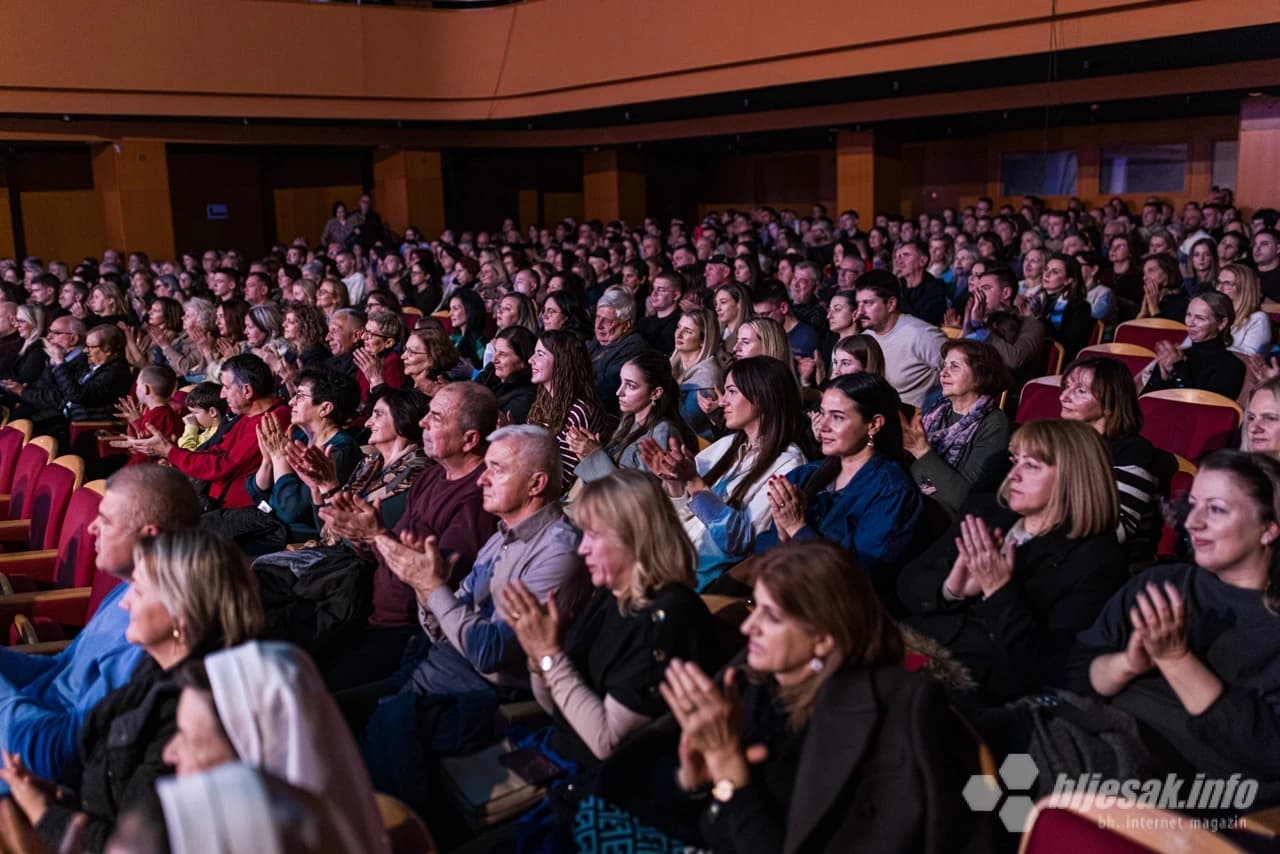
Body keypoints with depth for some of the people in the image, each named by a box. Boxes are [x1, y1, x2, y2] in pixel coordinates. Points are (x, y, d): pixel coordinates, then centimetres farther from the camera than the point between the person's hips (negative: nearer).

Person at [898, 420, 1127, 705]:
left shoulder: (1097, 562, -7)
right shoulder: (985, 511, 12)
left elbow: (1049, 672, -15)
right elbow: (906, 585, 10)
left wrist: (999, 591, -19)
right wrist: (949, 589, -11)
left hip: (975, 693, -6)